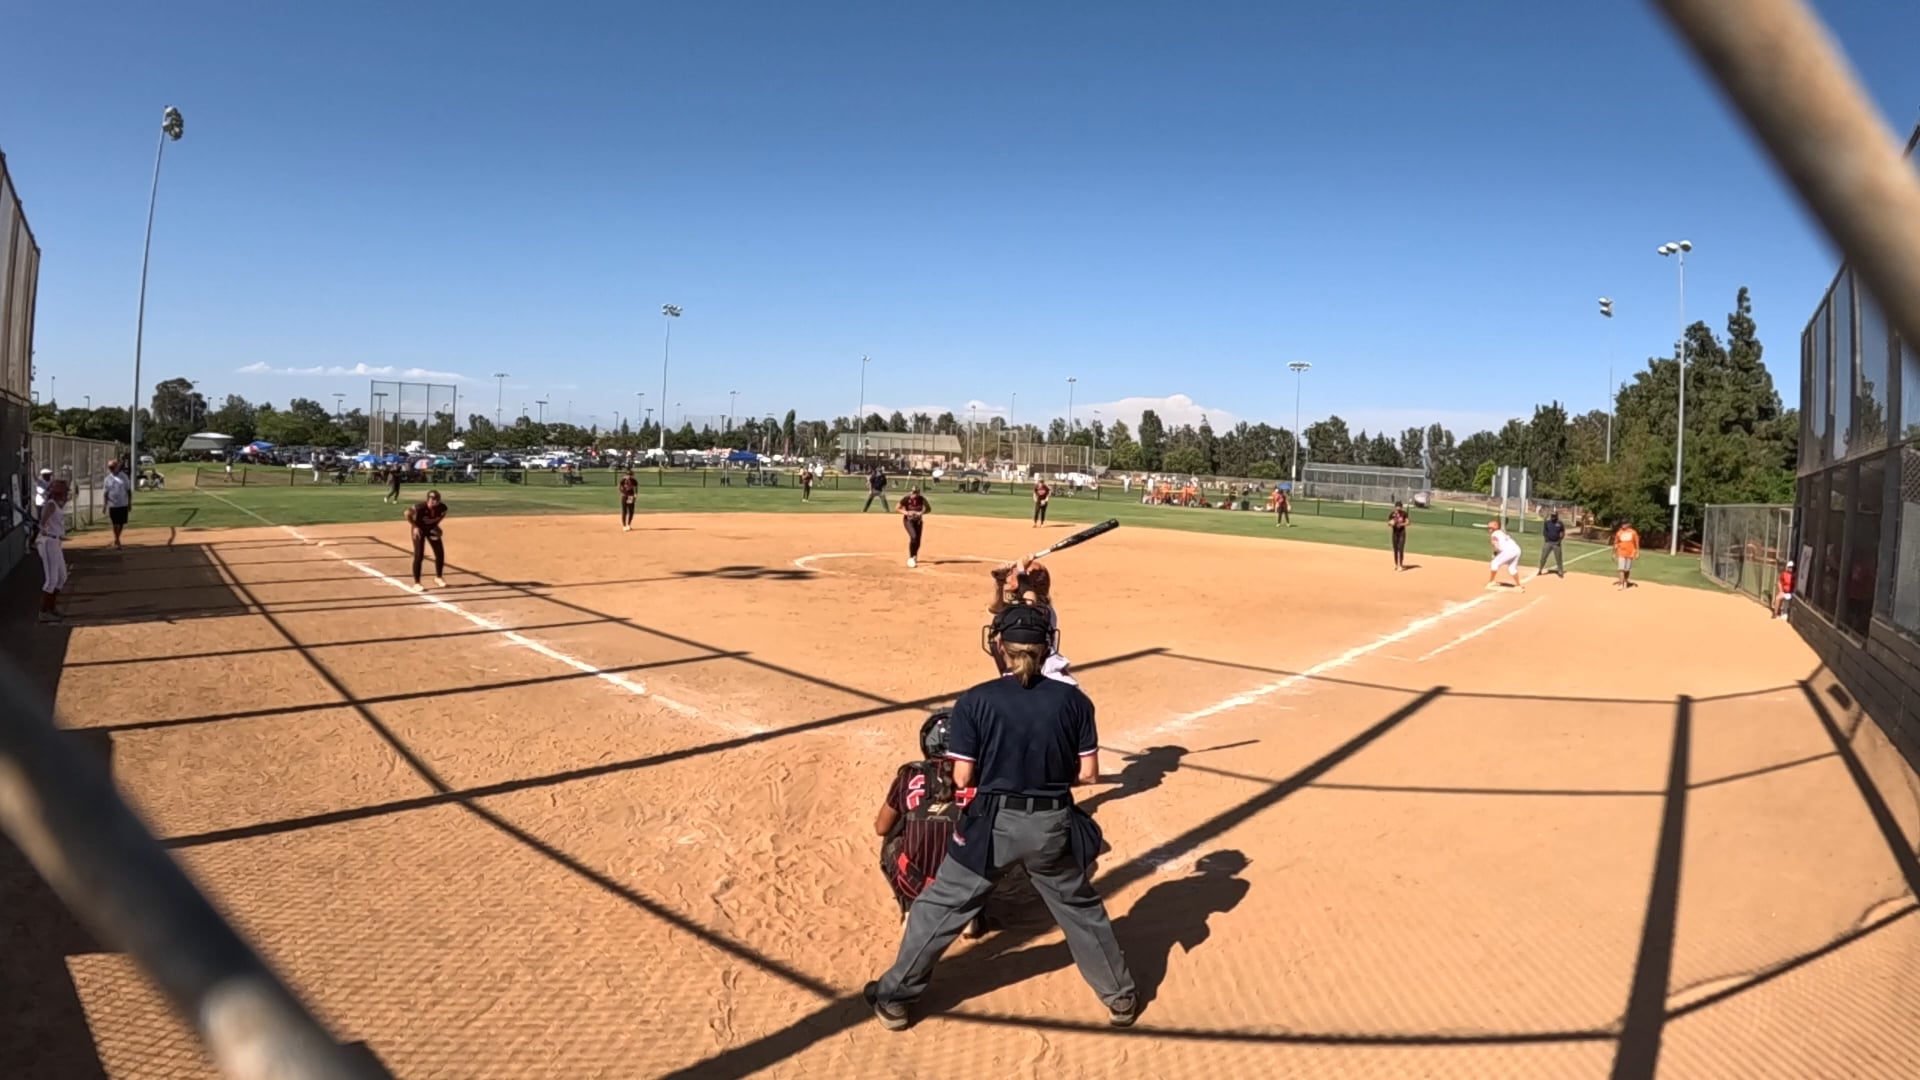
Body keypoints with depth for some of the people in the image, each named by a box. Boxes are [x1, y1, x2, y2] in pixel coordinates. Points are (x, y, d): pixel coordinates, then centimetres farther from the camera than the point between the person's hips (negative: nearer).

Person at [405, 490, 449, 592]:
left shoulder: (442, 507, -23)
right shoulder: (420, 507, -34)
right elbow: (407, 513, -17)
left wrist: (436, 523, -10)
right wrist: (415, 527, -18)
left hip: (432, 529, 4)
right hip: (419, 530, -4)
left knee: (440, 553, 5)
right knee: (419, 556, -10)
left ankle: (438, 578, 26)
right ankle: (416, 583, 0)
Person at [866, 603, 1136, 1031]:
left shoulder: (976, 701, -11)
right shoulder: (1073, 700, -5)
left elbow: (963, 778, -9)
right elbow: (1088, 774, -2)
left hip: (993, 825, -2)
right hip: (1053, 825, 2)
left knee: (942, 906, 15)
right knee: (1080, 908, 25)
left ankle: (894, 997, 26)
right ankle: (1120, 997, 39)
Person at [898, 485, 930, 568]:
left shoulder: (922, 499, -11)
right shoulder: (906, 498, -17)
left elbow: (928, 508, -1)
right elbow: (898, 508, -8)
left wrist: (921, 513, -21)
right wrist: (907, 513, -25)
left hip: (918, 520, 3)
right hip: (908, 520, -3)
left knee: (917, 540, 5)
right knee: (913, 537, -26)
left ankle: (914, 557, 35)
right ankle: (910, 558, -16)